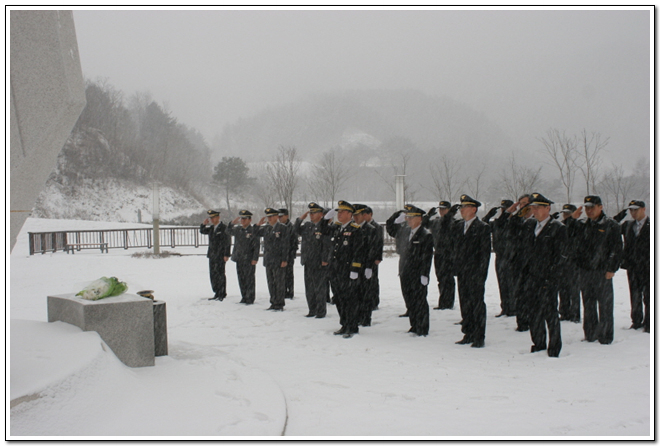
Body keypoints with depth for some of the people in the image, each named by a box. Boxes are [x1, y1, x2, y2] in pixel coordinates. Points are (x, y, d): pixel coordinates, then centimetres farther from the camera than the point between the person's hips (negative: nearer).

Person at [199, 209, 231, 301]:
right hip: (212, 255, 8)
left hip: (220, 256, -8)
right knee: (213, 275, 9)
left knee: (220, 274, -5)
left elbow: (228, 242, -11)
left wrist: (226, 255, -15)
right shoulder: (211, 228, 13)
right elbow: (202, 231, 24)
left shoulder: (224, 228, -9)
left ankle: (222, 295, 1)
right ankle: (217, 294, 16)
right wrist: (204, 224, 3)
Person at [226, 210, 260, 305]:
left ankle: (250, 299, 7)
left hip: (249, 260, -6)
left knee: (249, 279, -1)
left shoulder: (253, 230, -8)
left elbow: (256, 246, -10)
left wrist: (255, 259, -15)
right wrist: (233, 223, 4)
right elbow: (228, 232, 22)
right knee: (241, 279, 12)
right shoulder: (238, 229, 9)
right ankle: (244, 297, 22)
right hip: (239, 259, 6)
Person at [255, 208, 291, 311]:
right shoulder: (266, 228, 12)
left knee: (278, 283, -1)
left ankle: (279, 304, 6)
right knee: (271, 283, 11)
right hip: (268, 261, 7)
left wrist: (284, 260, -13)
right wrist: (258, 224, 5)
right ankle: (273, 303, 20)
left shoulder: (283, 228, -7)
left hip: (278, 262, -7)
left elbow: (285, 245, -10)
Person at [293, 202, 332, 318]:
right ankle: (312, 310, 24)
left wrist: (325, 260, -16)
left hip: (319, 264, -7)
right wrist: (300, 219, 7)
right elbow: (296, 231, 19)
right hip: (308, 263, 7)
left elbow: (328, 246, -14)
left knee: (320, 289, 1)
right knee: (309, 288, 13)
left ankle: (321, 311, 10)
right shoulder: (307, 225, 11)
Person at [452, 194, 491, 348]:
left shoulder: (482, 228, -5)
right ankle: (468, 335, 18)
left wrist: (481, 273, -14)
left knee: (477, 305, -2)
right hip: (461, 272, 6)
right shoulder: (457, 226, 13)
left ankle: (479, 337, 2)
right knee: (465, 304, 10)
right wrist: (454, 267, 9)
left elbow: (485, 253, -9)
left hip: (475, 273, -6)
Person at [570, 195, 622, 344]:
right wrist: (572, 219, 0)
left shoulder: (611, 226, -1)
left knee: (605, 305, 0)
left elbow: (617, 248, -4)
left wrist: (611, 269, -10)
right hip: (584, 271, 5)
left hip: (602, 272, -5)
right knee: (588, 305, 11)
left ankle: (605, 336, 7)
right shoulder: (582, 225, 13)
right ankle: (590, 335, 19)